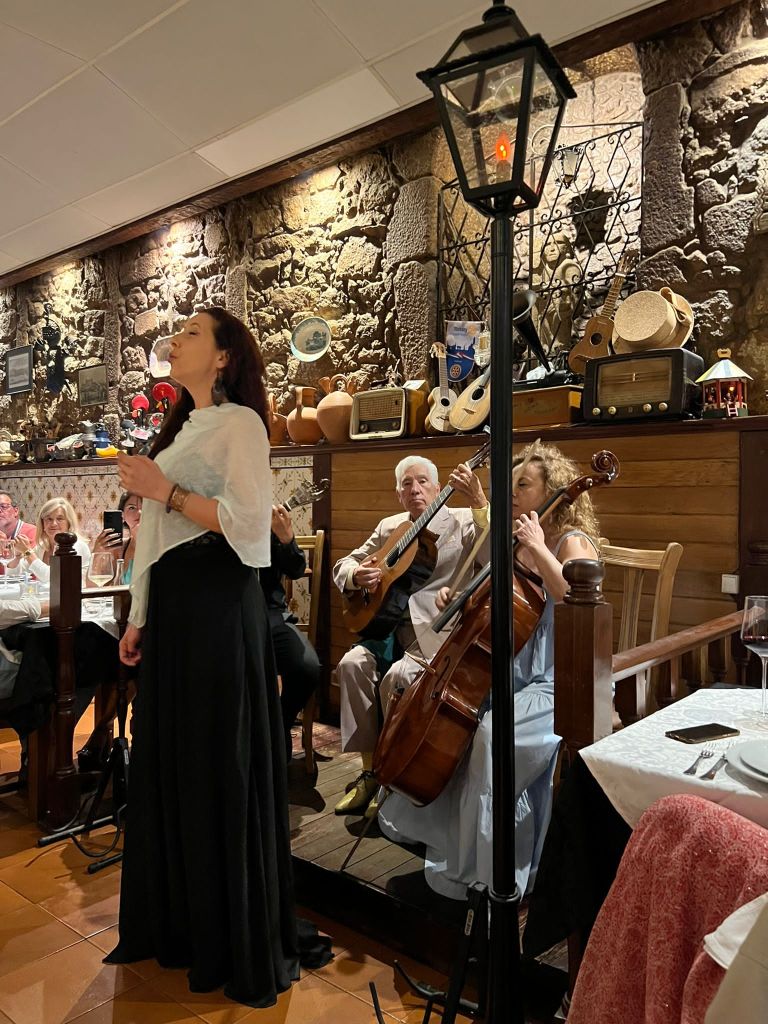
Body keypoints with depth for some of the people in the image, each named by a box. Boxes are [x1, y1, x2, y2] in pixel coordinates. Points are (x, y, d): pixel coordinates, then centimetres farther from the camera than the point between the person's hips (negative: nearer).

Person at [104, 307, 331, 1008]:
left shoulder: (239, 422, -6)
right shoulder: (183, 427, 19)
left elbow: (251, 520, -18)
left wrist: (165, 491, -16)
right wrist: (139, 616, 16)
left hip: (218, 608, -8)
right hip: (172, 606, 9)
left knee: (220, 768, -2)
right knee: (169, 763, 14)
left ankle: (240, 946, 15)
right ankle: (178, 921, 31)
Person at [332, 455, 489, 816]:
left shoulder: (462, 522, 1)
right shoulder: (389, 527, 15)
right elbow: (342, 566, 18)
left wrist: (478, 500, -32)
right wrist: (356, 575, -7)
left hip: (437, 630, -5)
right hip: (391, 625, 5)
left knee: (397, 676, -29)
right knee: (352, 664, -21)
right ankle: (370, 770, -8)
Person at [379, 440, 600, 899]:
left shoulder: (573, 543, -10)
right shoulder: (520, 545, 12)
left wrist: (539, 549, -27)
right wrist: (460, 599, 1)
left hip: (561, 684, -8)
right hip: (521, 674, 8)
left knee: (490, 733, -29)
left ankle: (482, 872, -12)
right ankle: (428, 824, 17)